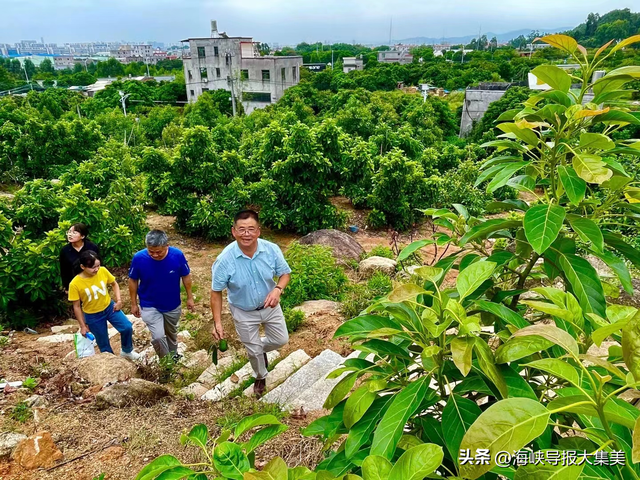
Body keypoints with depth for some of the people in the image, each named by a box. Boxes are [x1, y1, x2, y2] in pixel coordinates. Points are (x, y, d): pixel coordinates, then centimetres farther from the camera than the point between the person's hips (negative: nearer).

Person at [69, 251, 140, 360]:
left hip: (109, 307, 2)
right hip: (92, 315, -2)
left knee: (127, 327, -10)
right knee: (103, 343, 10)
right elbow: (76, 306, -11)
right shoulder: (75, 284, -23)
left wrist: (118, 300, -9)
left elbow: (114, 284, 4)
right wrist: (83, 326, -5)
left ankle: (127, 351, 17)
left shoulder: (103, 271, -17)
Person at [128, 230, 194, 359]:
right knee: (158, 336, -11)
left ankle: (174, 355, 52)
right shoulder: (139, 258, -25)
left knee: (171, 332, 23)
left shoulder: (177, 255, -25)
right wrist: (134, 304, -1)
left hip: (173, 305, 2)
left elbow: (186, 276, -7)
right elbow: (133, 281, -8)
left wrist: (190, 297, 0)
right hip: (150, 306, -1)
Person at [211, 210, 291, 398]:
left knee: (281, 340, 18)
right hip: (244, 313, -2)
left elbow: (285, 273, -8)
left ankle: (260, 348, 53)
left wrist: (278, 289, -29)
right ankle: (261, 377, 50)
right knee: (253, 350, 17)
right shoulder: (225, 259, -29)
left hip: (270, 306, 2)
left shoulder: (272, 249, -23)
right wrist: (217, 322, -19)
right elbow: (216, 292, -16)